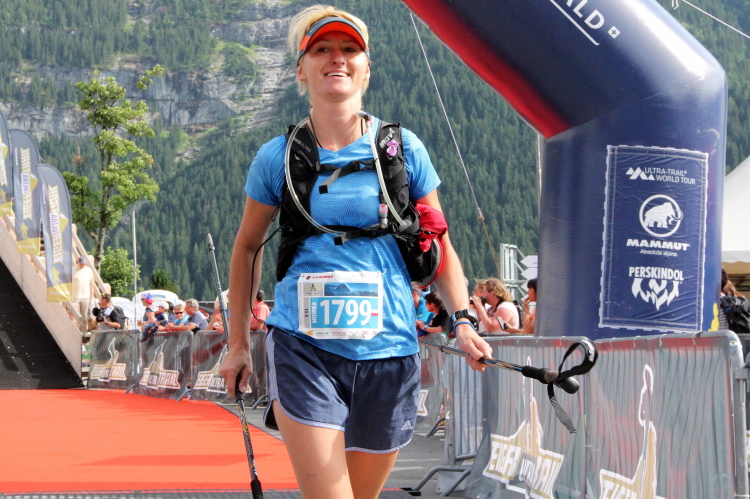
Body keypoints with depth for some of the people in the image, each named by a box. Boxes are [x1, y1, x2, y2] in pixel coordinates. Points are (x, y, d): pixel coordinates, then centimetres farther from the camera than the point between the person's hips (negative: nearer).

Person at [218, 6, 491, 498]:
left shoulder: (404, 149, 4)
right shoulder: (278, 157, 3)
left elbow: (439, 245, 10)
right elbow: (248, 247, 16)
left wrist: (463, 321, -4)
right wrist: (239, 342, 16)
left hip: (388, 351, 1)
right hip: (303, 348, -1)